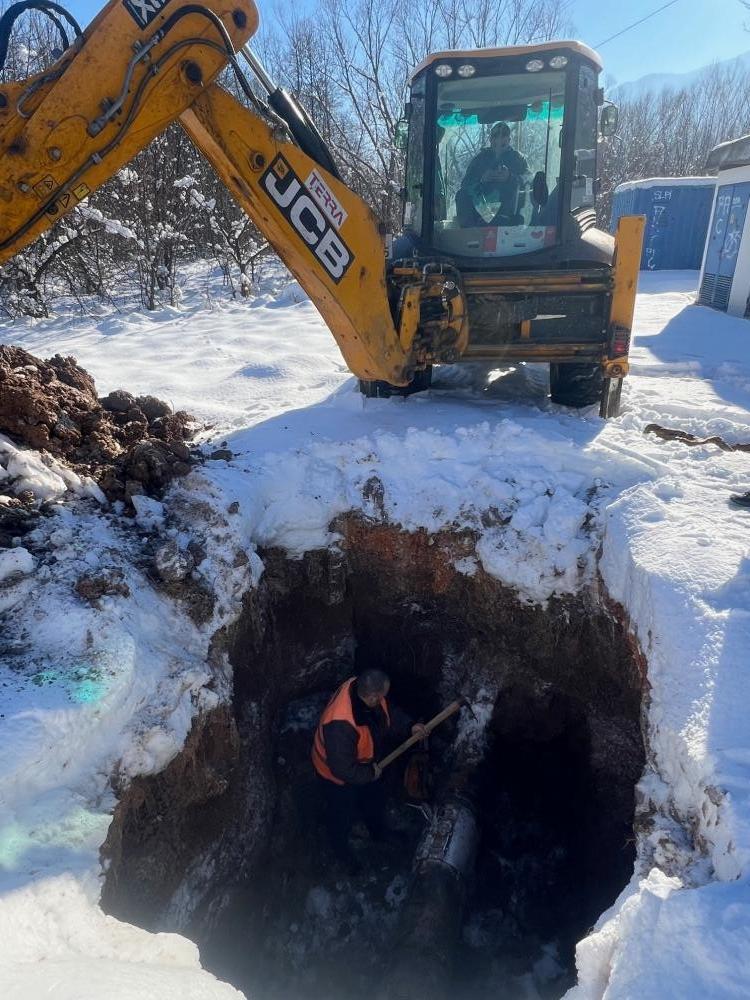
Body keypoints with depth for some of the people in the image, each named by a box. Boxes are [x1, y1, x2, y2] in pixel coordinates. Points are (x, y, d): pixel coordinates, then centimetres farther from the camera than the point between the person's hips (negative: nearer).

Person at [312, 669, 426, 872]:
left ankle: (380, 833, 61)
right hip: (338, 775, -7)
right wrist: (370, 773, -20)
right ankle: (341, 851, 53)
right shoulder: (341, 725, -48)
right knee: (343, 817, 22)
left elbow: (388, 711, -3)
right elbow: (343, 769, -36)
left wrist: (409, 726, -16)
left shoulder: (363, 689, -26)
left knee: (375, 798, 31)